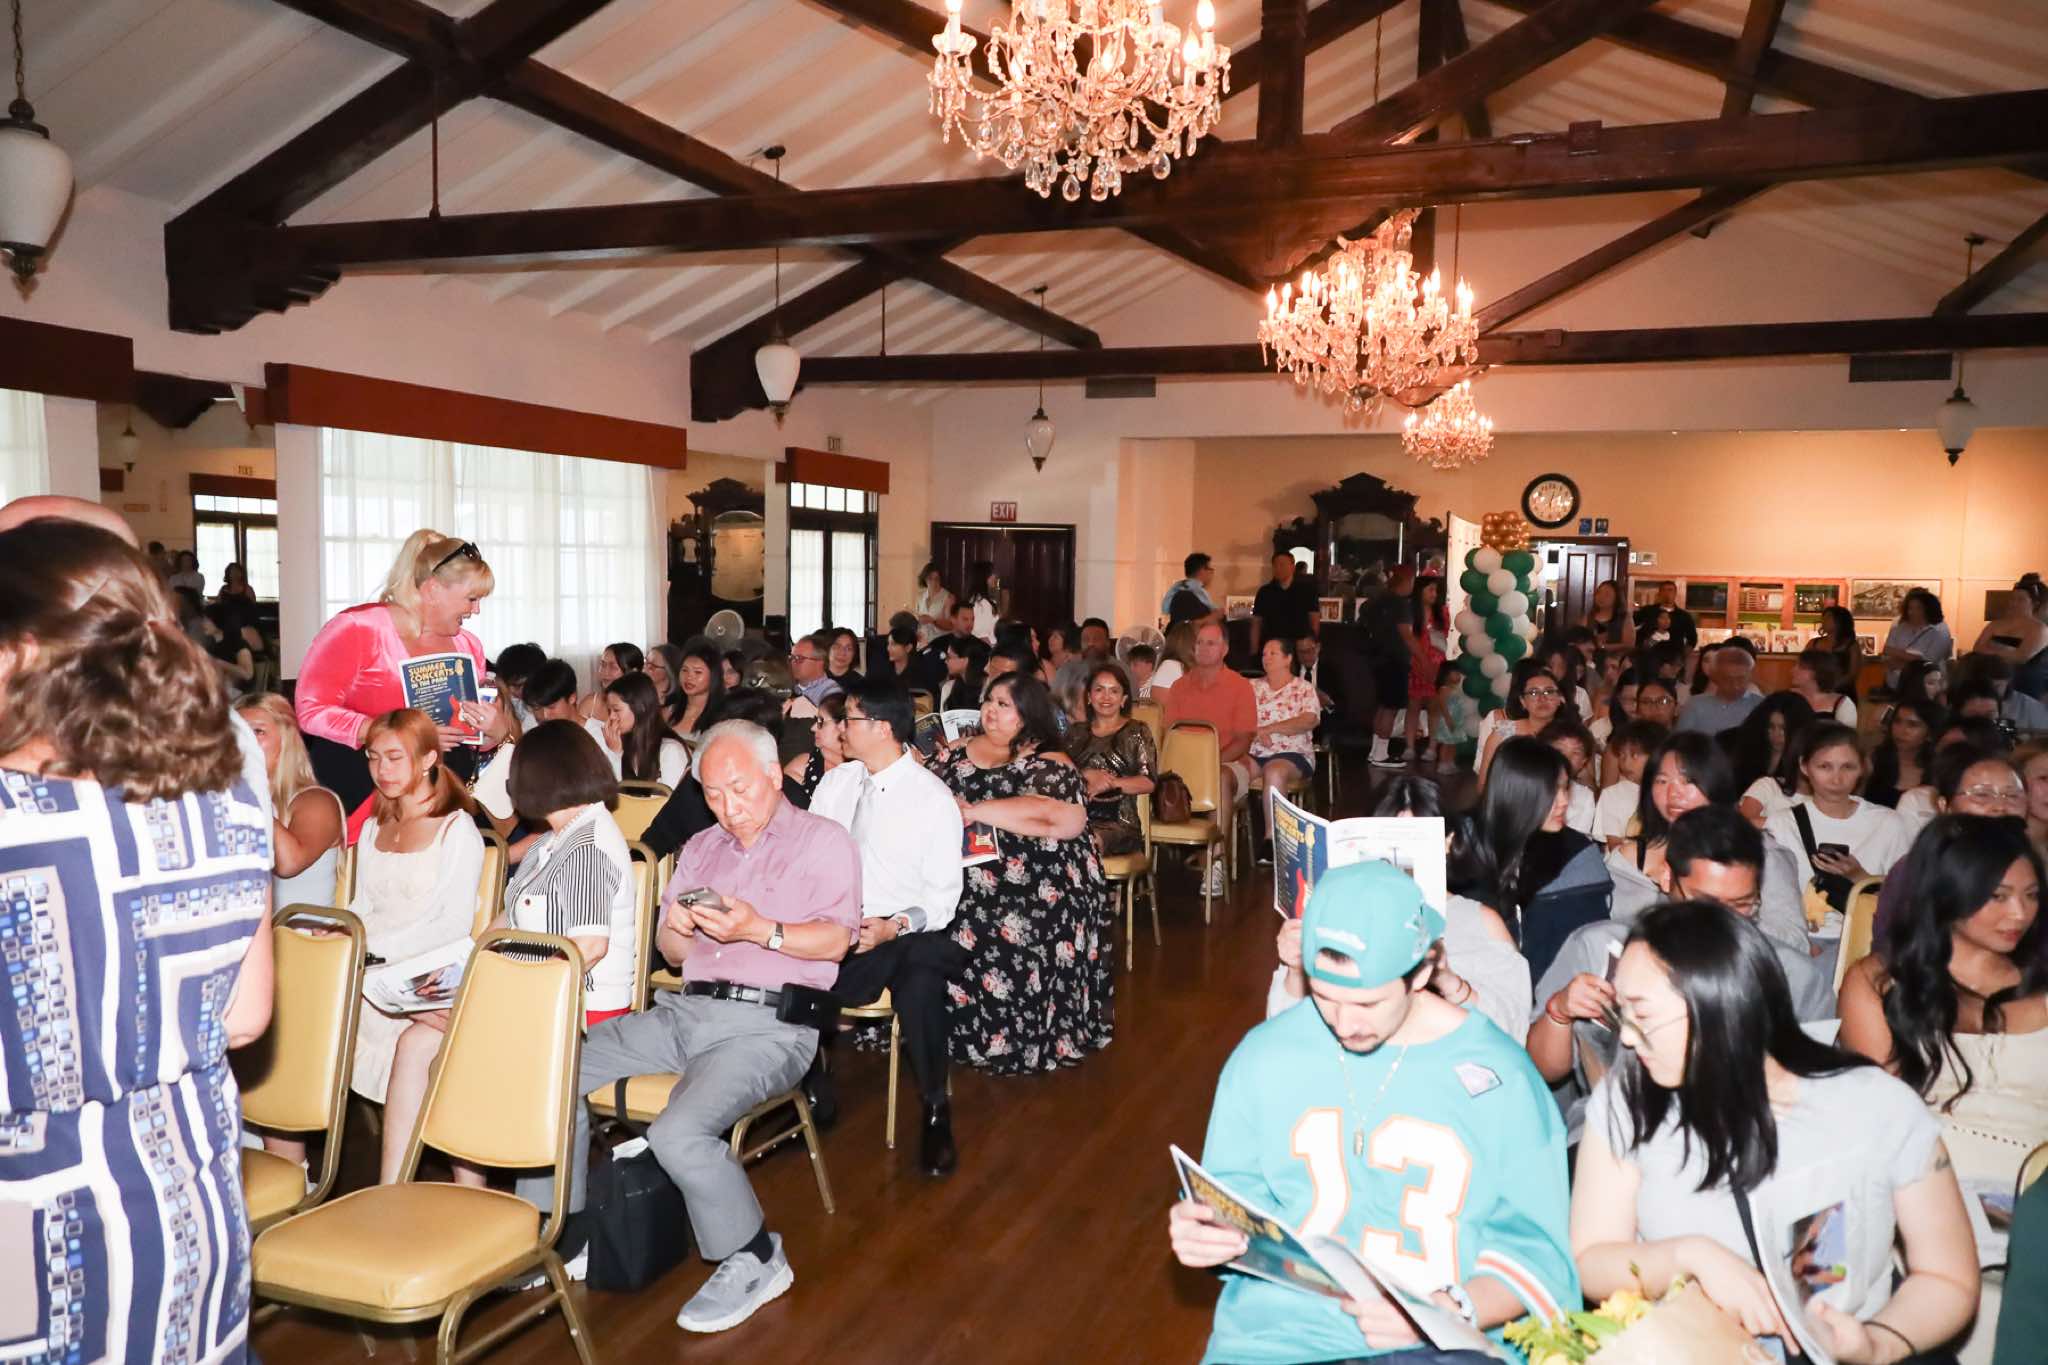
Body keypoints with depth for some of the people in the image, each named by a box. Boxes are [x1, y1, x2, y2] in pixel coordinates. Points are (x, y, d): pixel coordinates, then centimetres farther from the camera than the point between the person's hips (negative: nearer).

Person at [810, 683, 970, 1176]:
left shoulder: (934, 799, -4)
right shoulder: (836, 781, 11)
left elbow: (942, 895, -4)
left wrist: (894, 927, -21)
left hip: (903, 934, -4)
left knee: (920, 984, -37)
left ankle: (935, 1111, -12)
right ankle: (813, 1092, -2)